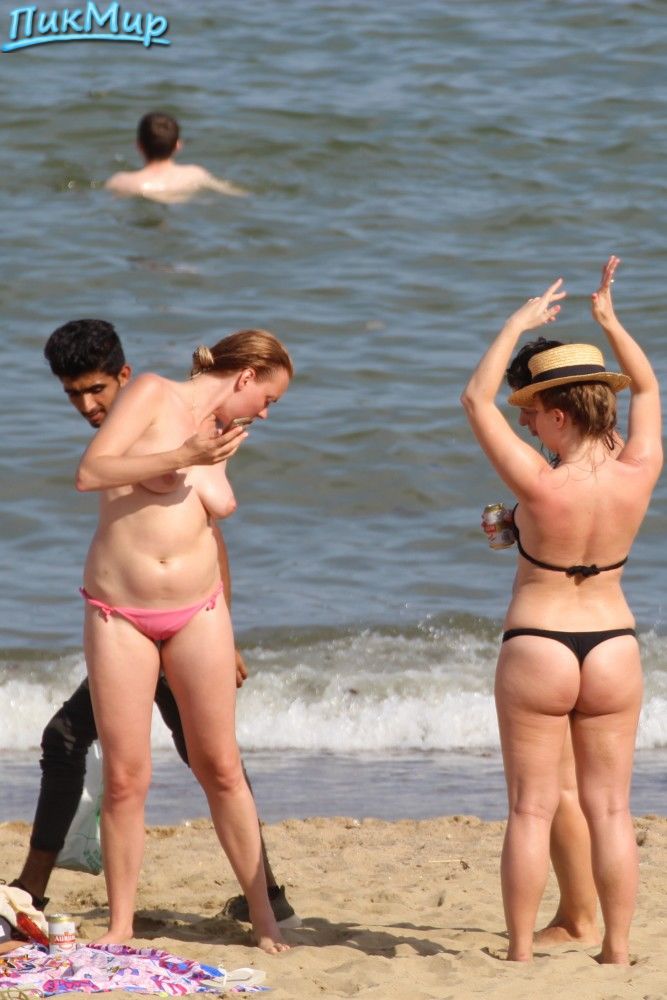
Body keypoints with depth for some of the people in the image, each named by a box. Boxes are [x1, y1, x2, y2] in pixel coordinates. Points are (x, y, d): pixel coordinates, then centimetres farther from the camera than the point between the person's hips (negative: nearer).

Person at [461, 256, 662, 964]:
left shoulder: (540, 485, -21)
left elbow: (476, 399, -11)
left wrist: (518, 325, -5)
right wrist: (609, 322, 8)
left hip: (536, 652, -4)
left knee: (531, 811, 3)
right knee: (610, 808, 10)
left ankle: (520, 954, 4)